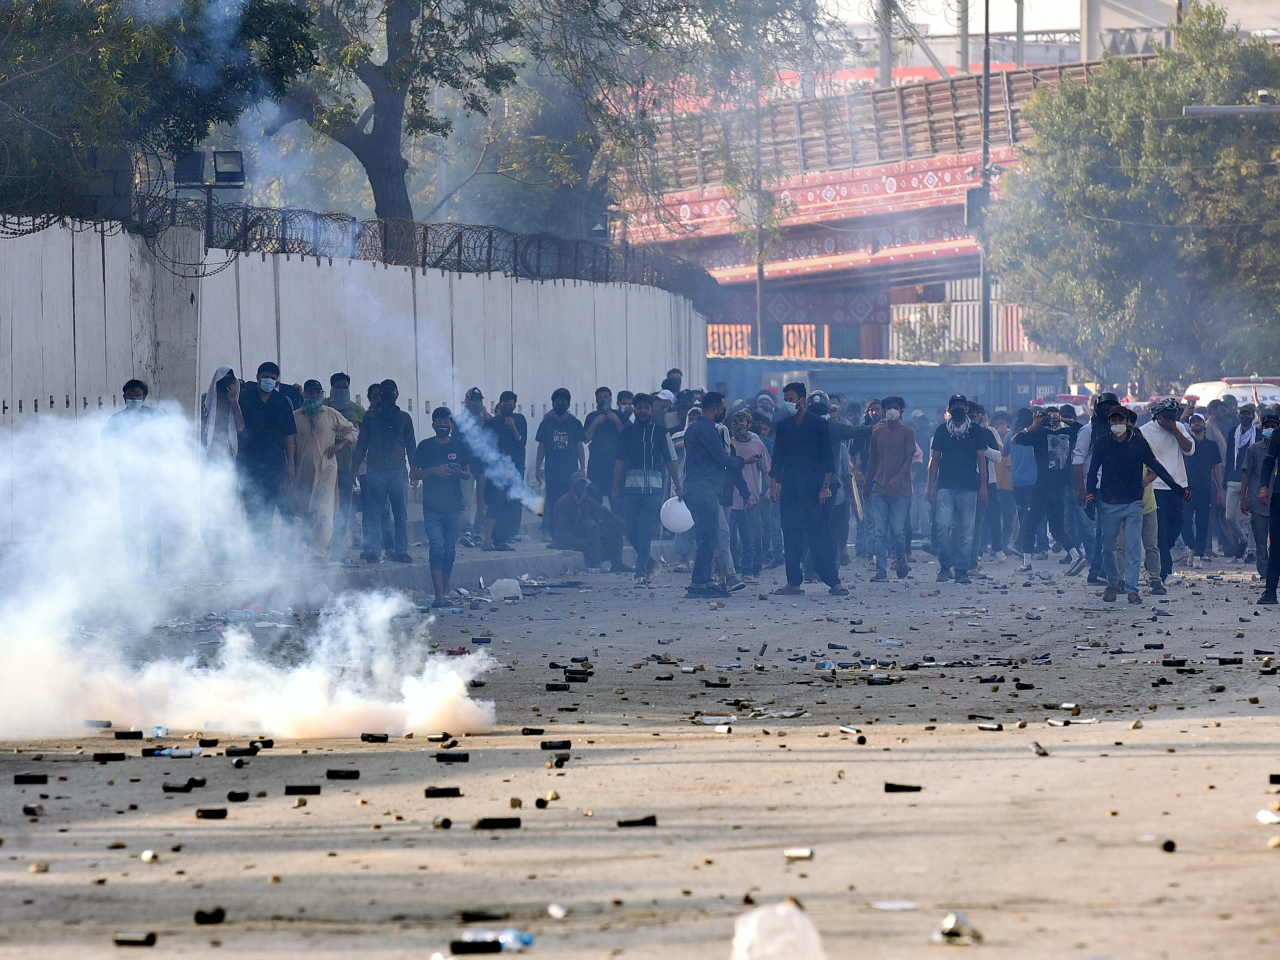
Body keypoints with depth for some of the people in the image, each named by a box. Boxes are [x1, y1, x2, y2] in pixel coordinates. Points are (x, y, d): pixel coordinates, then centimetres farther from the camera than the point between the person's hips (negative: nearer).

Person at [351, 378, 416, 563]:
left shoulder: (404, 418, 14)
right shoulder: (371, 416, 10)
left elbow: (410, 445, 17)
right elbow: (361, 443, 10)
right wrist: (355, 467, 3)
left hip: (398, 470, 1)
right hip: (376, 470, -1)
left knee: (401, 513, 0)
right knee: (373, 514, -3)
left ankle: (401, 551, 5)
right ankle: (373, 552, -1)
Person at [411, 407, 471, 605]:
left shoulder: (460, 446, 6)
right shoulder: (425, 446, 2)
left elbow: (468, 474, 12)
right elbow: (413, 475, 3)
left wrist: (459, 472, -12)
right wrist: (433, 470, -14)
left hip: (453, 506, 2)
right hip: (432, 507, -2)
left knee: (450, 551, 6)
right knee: (437, 548, -13)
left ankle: (445, 592, 17)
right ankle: (439, 595, -18)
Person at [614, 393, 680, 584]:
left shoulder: (660, 432, 5)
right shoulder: (627, 432, 11)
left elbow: (671, 461, 7)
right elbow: (620, 461, 12)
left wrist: (678, 487, 3)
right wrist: (616, 487, 7)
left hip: (653, 487, -3)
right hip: (630, 486, 3)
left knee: (646, 531, -9)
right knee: (632, 531, 1)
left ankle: (641, 572, -6)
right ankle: (649, 562, 23)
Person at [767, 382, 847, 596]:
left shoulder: (819, 425, 1)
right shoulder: (783, 427, 12)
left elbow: (828, 458, -2)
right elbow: (777, 459, 15)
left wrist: (826, 486, -10)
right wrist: (773, 485, 6)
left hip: (814, 489, -4)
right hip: (790, 489, 4)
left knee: (819, 535, -8)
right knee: (791, 536, 1)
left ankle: (833, 581, -6)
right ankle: (794, 582, 5)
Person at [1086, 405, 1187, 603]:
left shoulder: (1138, 443, 1)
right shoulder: (1102, 444, 2)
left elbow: (1156, 467, 6)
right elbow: (1093, 471, 5)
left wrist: (1178, 489, 4)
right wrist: (1090, 494, -10)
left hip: (1133, 503, -1)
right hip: (1109, 503, 1)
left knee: (1133, 547, -8)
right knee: (1108, 547, 6)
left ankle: (1131, 589, -7)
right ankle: (1112, 583, 26)